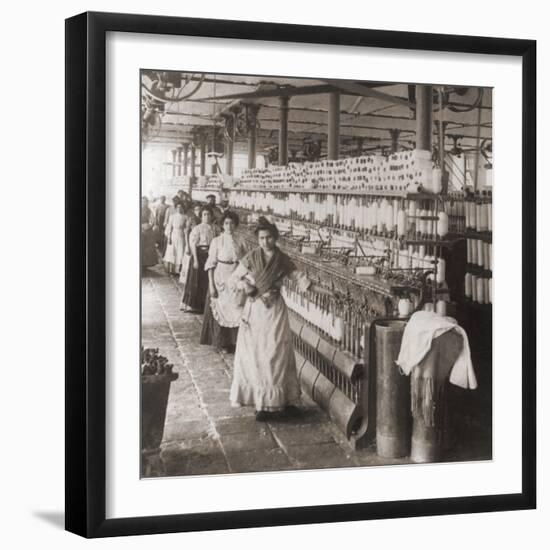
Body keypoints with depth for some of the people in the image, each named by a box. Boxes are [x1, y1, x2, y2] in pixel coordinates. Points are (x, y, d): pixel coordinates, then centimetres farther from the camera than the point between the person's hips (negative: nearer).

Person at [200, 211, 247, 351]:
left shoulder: (240, 242, 4)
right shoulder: (217, 241, -4)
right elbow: (210, 264, -5)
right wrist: (211, 285, -10)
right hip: (220, 280, -2)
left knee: (236, 312, 1)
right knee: (219, 311, 3)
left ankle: (234, 341, 12)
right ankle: (221, 342, 14)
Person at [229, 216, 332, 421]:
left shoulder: (283, 260, 1)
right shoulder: (251, 257, -2)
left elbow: (298, 277, 11)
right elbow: (234, 279, 3)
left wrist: (316, 288, 4)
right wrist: (248, 287, -12)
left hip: (275, 311, 0)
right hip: (255, 310, 0)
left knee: (275, 354, -3)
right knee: (253, 355, 1)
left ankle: (269, 401, 3)